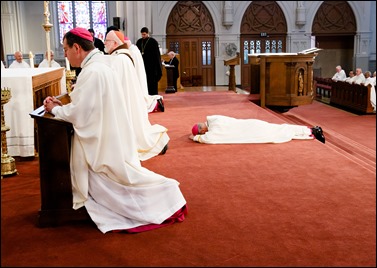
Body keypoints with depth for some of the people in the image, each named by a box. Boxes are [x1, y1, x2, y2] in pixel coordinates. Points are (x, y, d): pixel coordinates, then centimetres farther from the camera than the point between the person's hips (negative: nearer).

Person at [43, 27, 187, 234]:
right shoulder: (98, 66, 10)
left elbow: (78, 113, -21)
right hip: (107, 136, 10)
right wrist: (61, 105, 6)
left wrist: (55, 110, -4)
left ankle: (165, 190, 11)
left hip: (104, 140, -10)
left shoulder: (93, 71, -23)